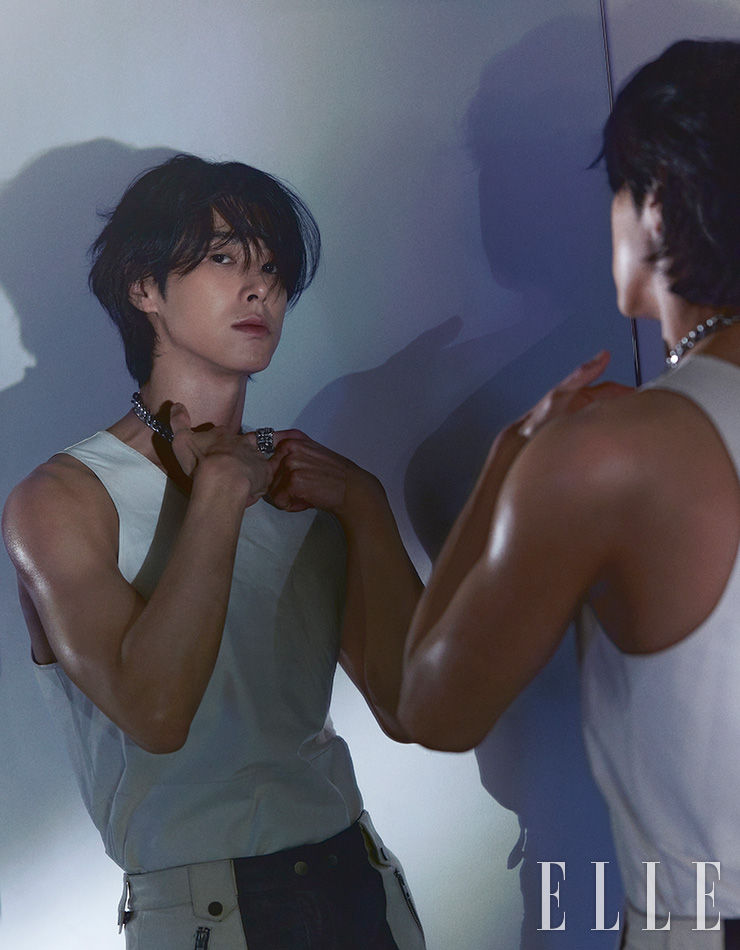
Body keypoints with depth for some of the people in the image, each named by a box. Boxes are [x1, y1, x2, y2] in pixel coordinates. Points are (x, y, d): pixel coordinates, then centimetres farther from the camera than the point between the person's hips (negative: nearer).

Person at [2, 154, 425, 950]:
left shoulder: (304, 480, 6)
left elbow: (406, 710, -1)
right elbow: (154, 712, -24)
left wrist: (365, 510, -9)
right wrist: (220, 493, -18)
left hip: (357, 879, 5)